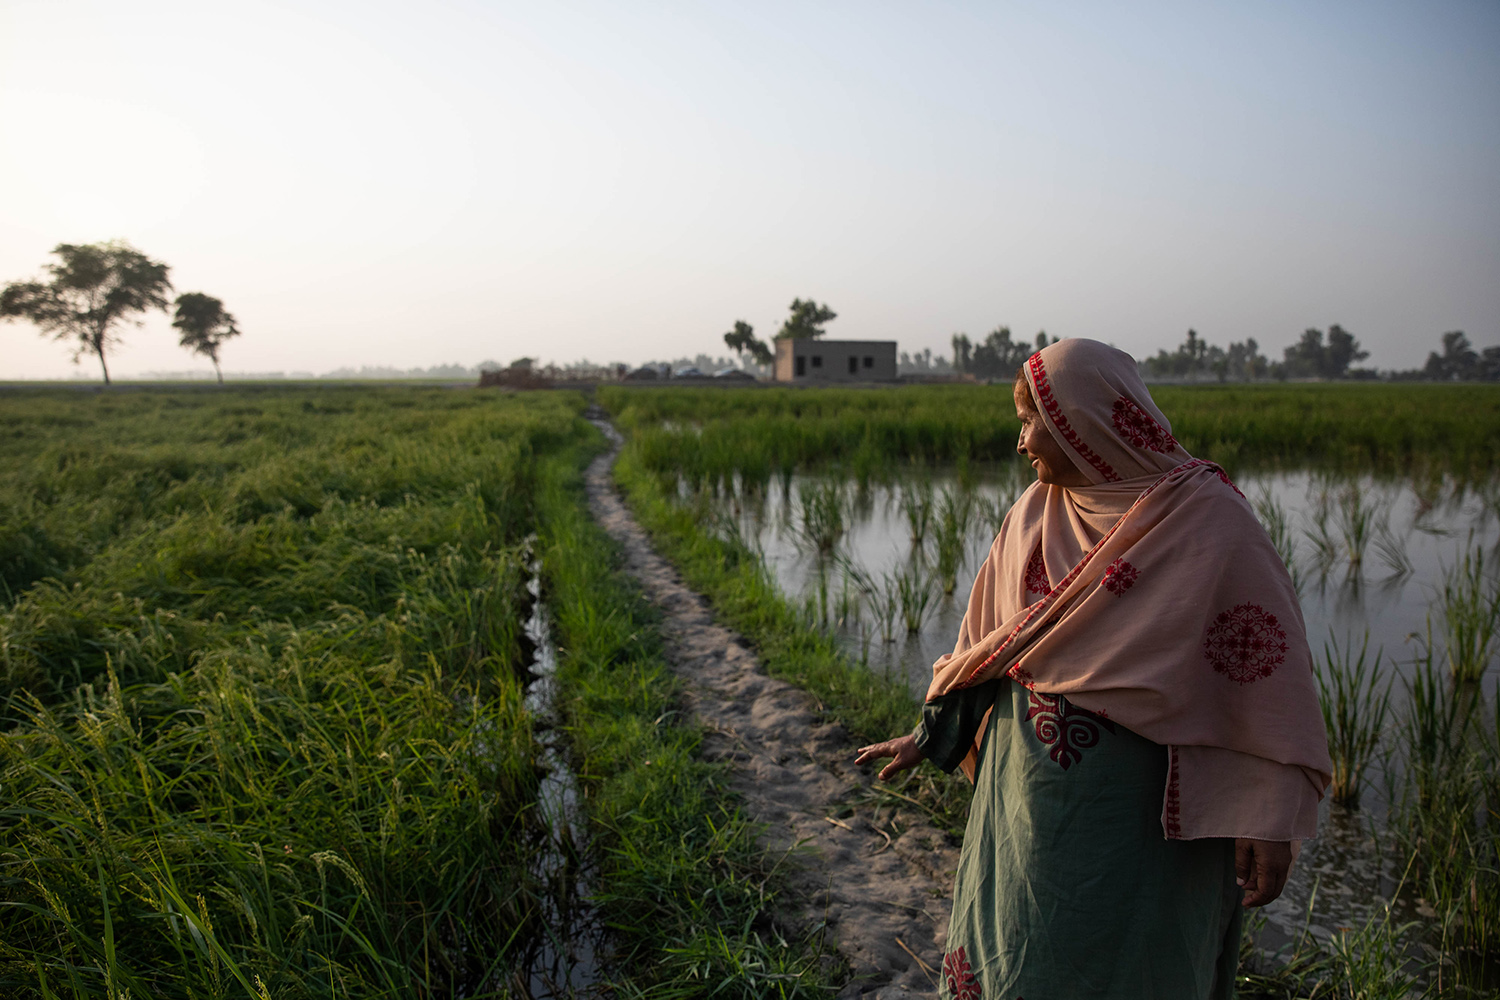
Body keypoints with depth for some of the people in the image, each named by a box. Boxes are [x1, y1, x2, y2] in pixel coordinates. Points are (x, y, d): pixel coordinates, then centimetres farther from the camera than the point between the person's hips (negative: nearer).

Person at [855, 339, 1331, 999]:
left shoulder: (1207, 518, -13)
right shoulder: (1035, 512, 3)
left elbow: (1266, 660, -13)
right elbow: (988, 638, 11)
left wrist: (1269, 821, -16)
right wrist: (928, 735, 14)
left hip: (1139, 811, -5)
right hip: (1023, 791, 5)